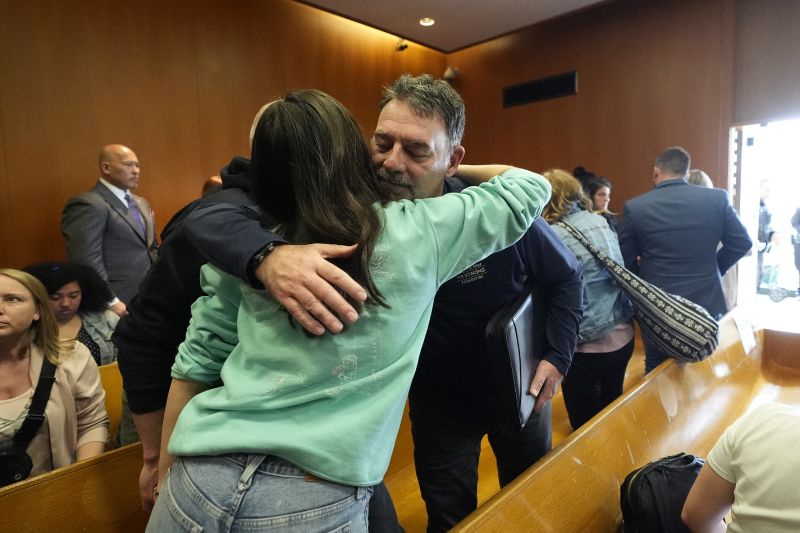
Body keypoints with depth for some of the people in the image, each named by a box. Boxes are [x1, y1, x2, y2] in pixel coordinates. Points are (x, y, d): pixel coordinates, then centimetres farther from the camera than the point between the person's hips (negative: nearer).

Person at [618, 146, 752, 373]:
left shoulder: (634, 207, -11)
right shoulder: (718, 198, -4)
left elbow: (624, 260, -4)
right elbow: (742, 243, 3)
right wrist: (714, 268, 17)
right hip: (707, 304, 2)